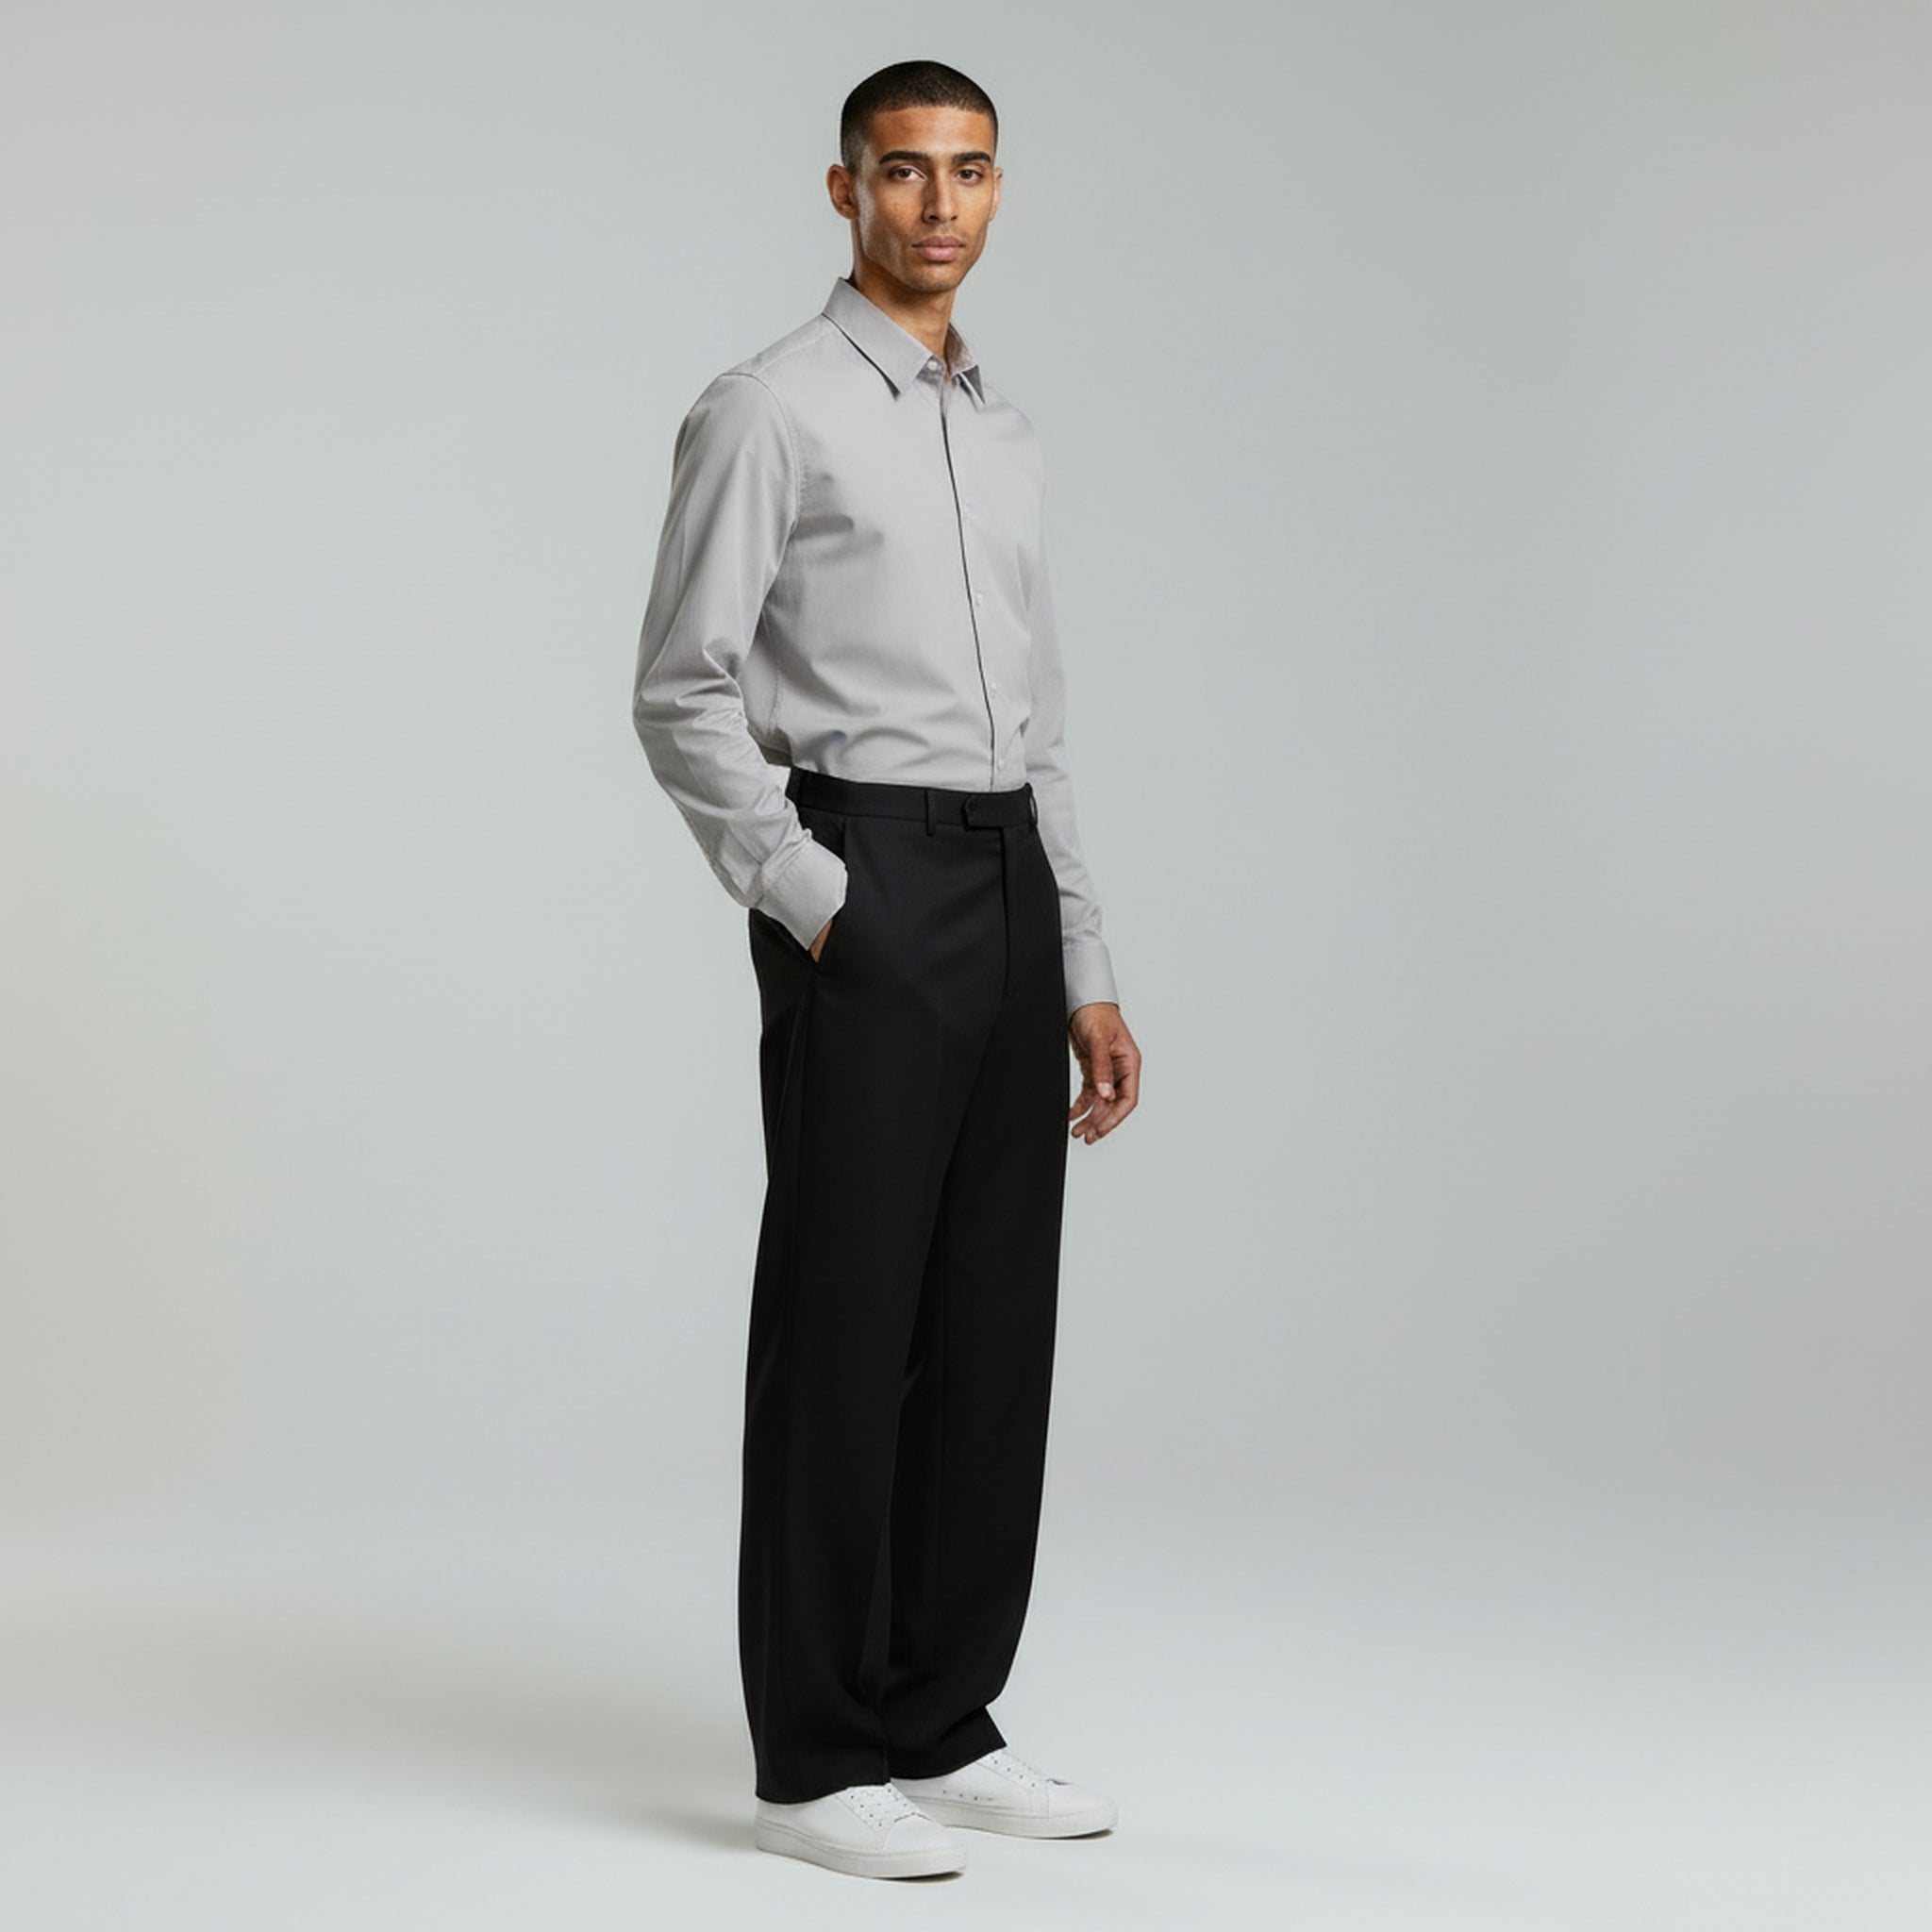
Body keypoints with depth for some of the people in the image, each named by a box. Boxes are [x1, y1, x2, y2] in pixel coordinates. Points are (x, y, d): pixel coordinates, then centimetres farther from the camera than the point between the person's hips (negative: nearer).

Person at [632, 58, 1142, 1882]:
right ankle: (815, 1758, 5)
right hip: (862, 887, -8)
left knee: (990, 1325, 8)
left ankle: (939, 1728, 17)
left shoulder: (1007, 443, 19)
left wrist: (1085, 975, 15)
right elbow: (684, 696, -9)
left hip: (1010, 894, 8)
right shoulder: (767, 411, -5)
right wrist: (819, 907, -15)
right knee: (845, 1322, -4)